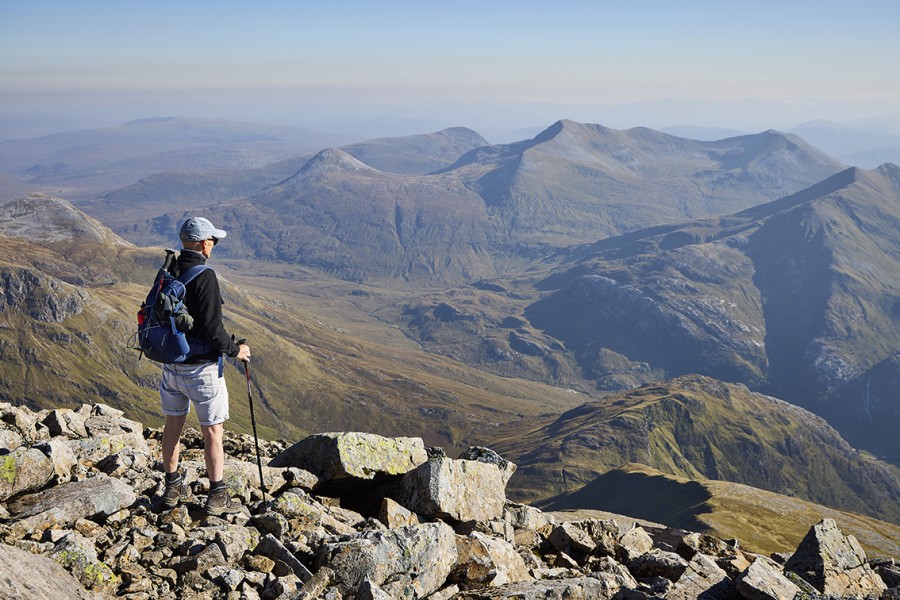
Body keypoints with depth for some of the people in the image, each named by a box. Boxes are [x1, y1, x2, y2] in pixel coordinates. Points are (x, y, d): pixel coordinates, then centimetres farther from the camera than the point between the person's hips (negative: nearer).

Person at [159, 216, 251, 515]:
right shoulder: (204, 277, -21)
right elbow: (212, 329, -23)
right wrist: (235, 350, -7)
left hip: (170, 363, 7)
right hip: (201, 367, -7)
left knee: (173, 424, 19)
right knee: (213, 431, 5)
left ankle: (172, 487, 32)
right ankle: (217, 497, 13)